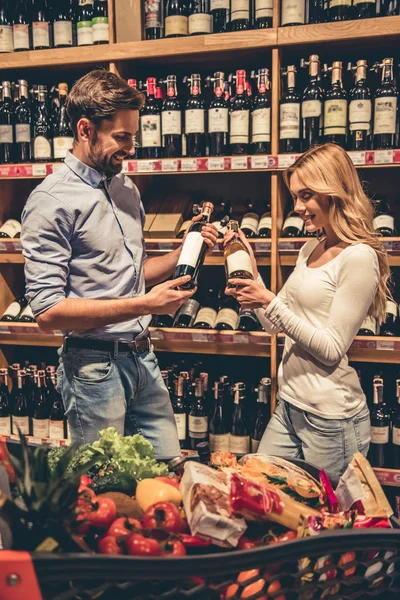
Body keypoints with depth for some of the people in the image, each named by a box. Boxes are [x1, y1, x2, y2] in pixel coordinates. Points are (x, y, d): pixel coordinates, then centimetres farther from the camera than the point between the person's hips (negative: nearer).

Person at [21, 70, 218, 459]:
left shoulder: (126, 188, 11)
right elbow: (48, 311, -20)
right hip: (95, 365, -7)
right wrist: (144, 305, -21)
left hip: (142, 357, 7)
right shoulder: (51, 201, -14)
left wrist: (184, 254, 1)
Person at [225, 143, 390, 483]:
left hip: (331, 418, -8)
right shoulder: (310, 250, 10)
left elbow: (332, 349, -17)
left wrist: (270, 303, -21)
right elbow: (275, 326, 11)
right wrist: (252, 271, 3)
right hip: (289, 405, 8)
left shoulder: (359, 257, -15)